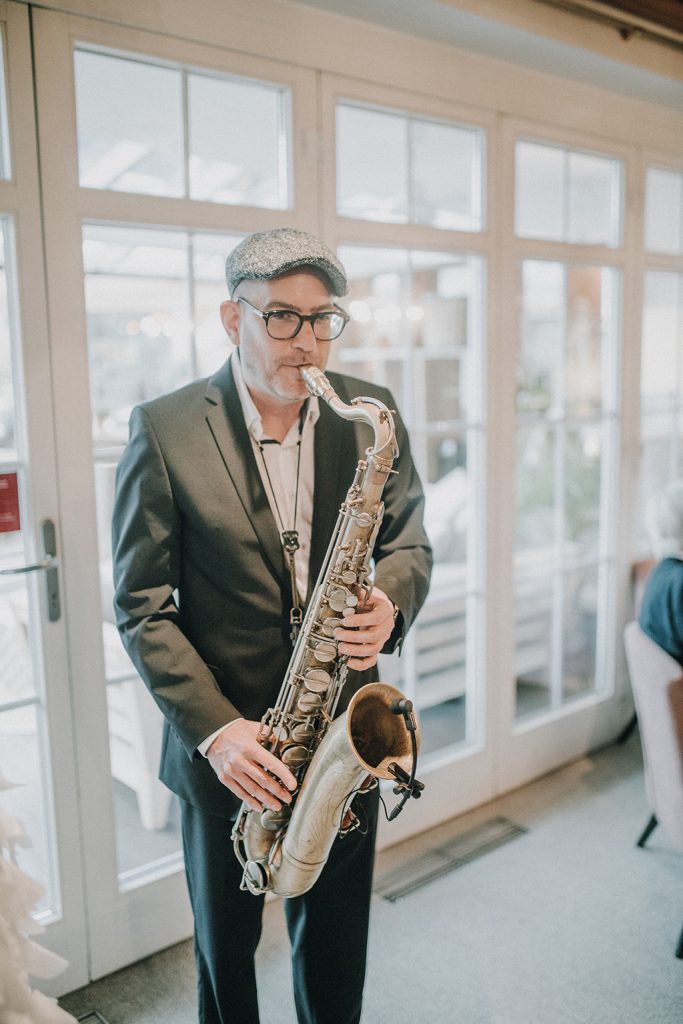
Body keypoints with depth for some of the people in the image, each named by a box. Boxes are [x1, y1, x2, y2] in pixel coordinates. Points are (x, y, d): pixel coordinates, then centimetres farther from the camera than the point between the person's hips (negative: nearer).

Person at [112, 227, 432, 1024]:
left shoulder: (370, 414, -3)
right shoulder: (164, 430, -12)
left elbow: (409, 542, 5)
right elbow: (141, 605, -10)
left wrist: (390, 603, -17)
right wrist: (213, 727, -18)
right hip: (226, 746, -2)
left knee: (335, 943, 22)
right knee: (225, 940, 22)